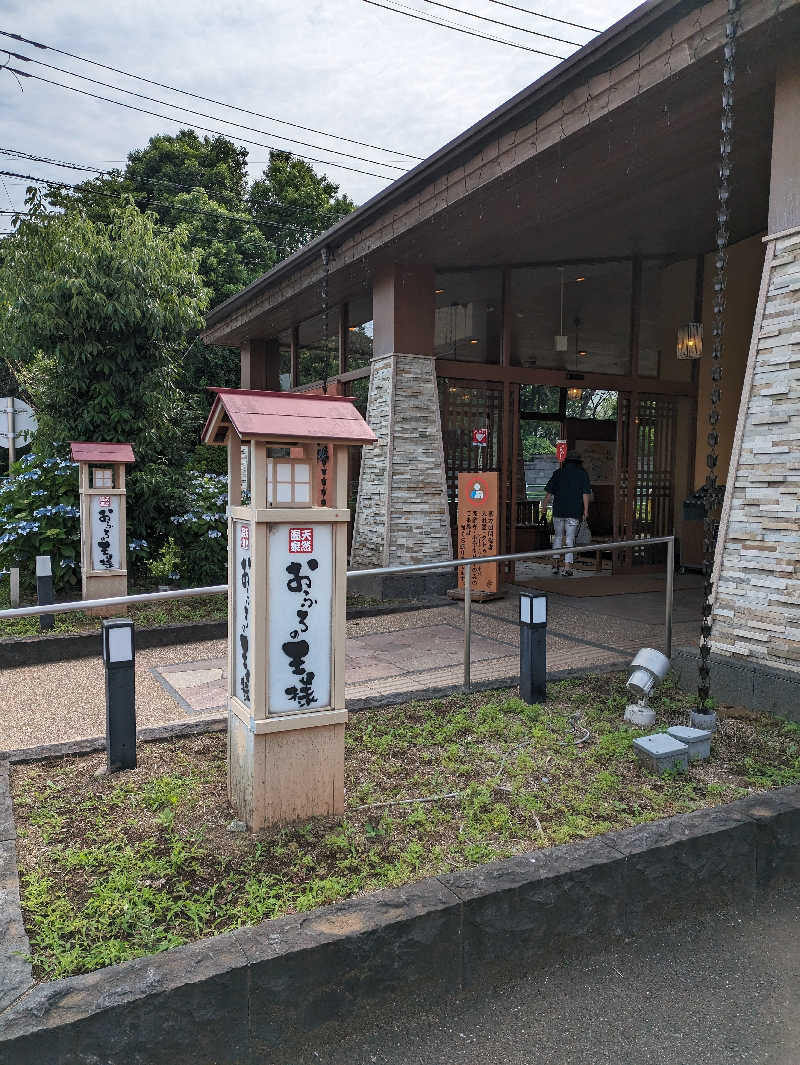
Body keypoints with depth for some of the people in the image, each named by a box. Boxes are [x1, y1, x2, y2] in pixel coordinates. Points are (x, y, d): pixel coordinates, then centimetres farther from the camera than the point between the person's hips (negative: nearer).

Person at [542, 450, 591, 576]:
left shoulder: (558, 472, 6)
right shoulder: (582, 473, 2)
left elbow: (549, 492, 5)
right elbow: (586, 493, -4)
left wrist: (544, 507, 13)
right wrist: (586, 510, -2)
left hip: (558, 510, 2)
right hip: (574, 512, -2)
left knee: (558, 536, 15)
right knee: (570, 538, 1)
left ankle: (555, 564, 16)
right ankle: (567, 566, -4)